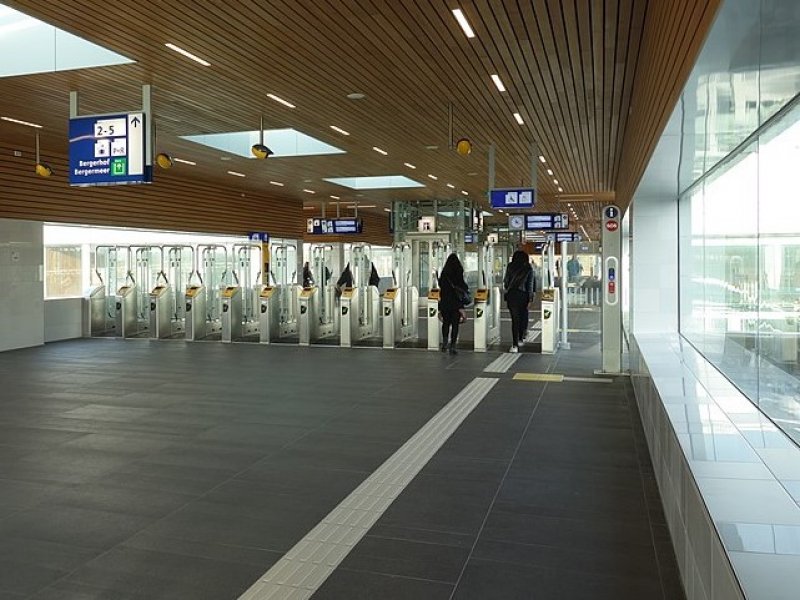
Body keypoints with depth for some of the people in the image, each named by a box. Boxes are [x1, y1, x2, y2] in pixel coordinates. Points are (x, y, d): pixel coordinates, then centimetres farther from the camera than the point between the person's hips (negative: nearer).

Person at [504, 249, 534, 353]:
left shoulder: (510, 266, 1)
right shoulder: (528, 268, 0)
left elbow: (505, 280, 6)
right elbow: (530, 284, -1)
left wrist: (507, 289, 24)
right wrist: (530, 296, 3)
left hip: (512, 294, 0)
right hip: (523, 295, 0)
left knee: (515, 319, 1)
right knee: (523, 317, 17)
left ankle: (515, 345, -6)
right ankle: (520, 339, 29)